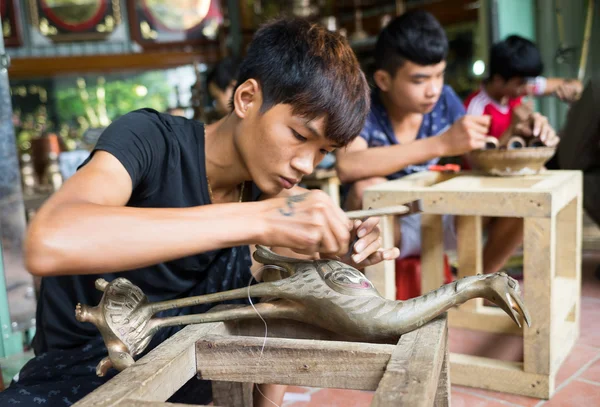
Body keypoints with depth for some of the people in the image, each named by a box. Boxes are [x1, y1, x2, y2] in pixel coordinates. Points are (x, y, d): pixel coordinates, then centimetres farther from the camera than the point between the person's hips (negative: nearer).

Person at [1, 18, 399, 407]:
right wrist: (258, 218, -48)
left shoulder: (264, 172, -6)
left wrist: (337, 250, -20)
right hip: (80, 363, -6)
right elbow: (48, 244, -44)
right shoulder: (148, 138, -25)